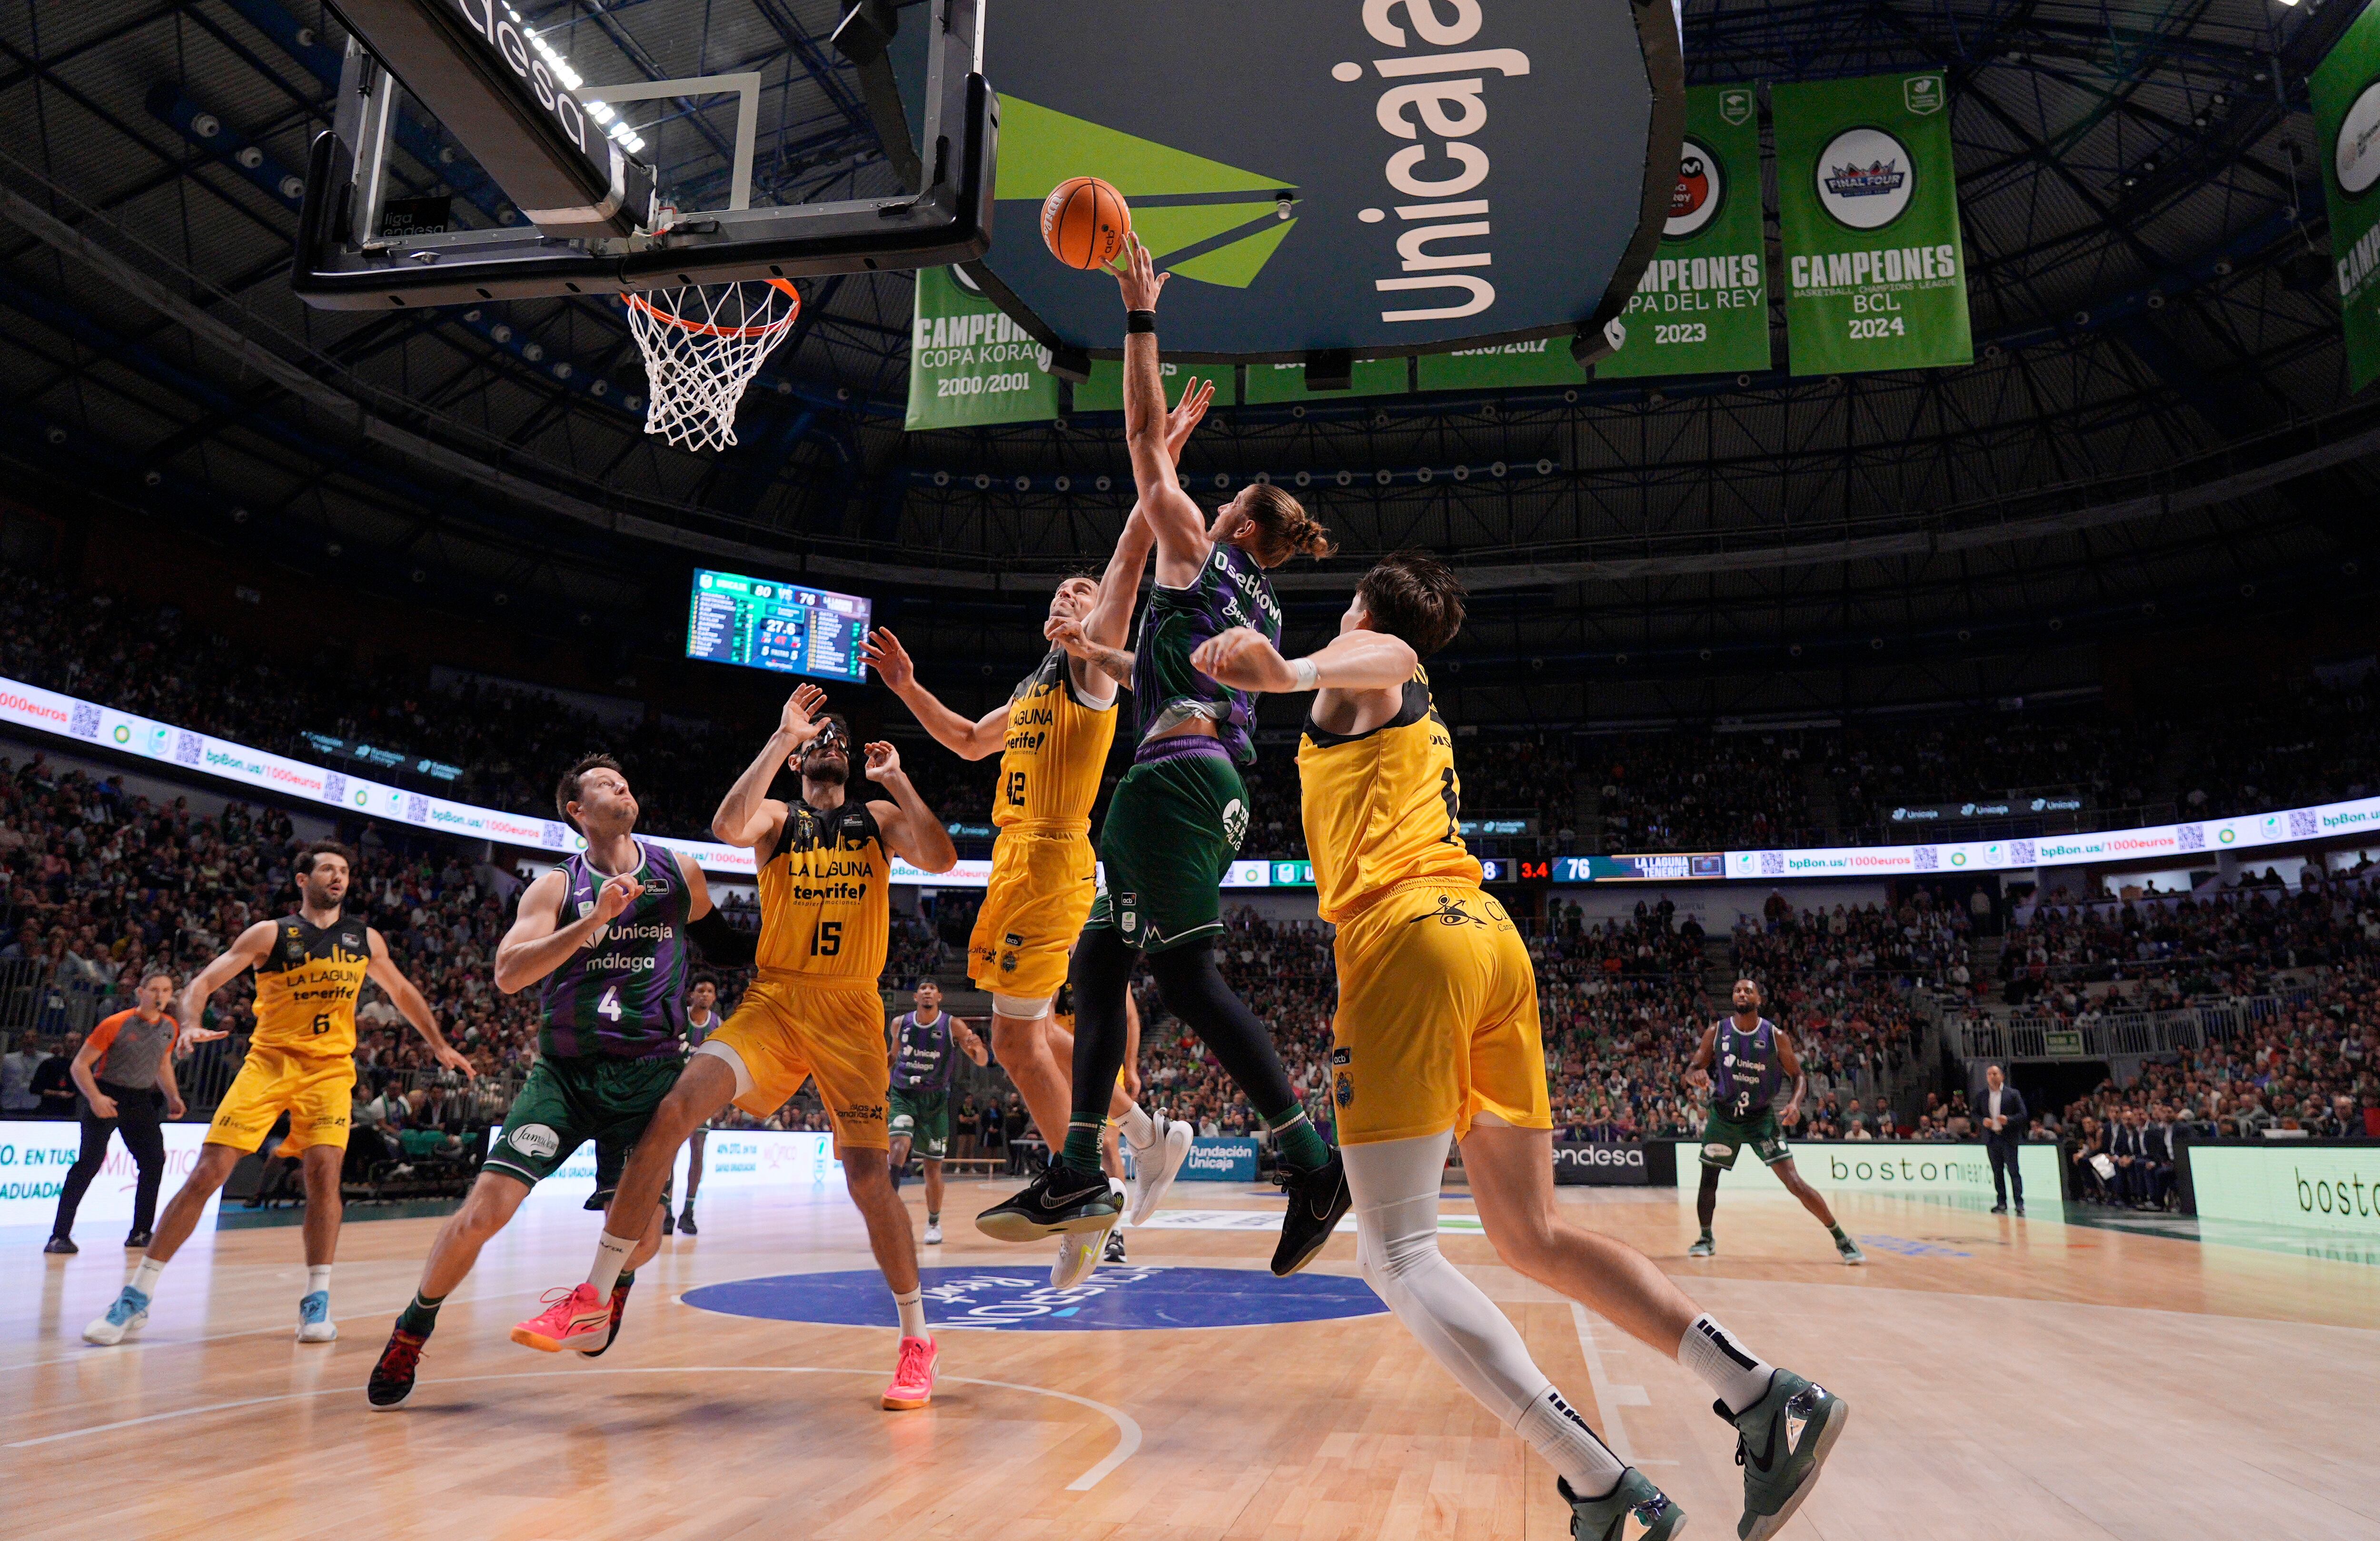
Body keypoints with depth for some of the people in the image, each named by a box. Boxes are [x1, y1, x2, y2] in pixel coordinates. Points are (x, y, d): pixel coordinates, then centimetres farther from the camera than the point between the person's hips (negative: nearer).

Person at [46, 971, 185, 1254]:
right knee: (88, 1164, -12)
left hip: (141, 1100, 5)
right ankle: (59, 1236, -6)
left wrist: (173, 1097, 9)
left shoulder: (171, 1028, 4)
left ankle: (140, 1233, 10)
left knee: (154, 1162, 0)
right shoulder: (115, 1025, -13)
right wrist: (95, 1098, -24)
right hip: (106, 1098, -5)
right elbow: (79, 1065, -11)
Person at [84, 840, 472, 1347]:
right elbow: (202, 983, -5)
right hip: (270, 1060, -1)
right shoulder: (271, 934, -1)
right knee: (207, 1173, -7)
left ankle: (318, 1300, -3)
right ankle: (136, 1298, 6)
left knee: (323, 1171, -16)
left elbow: (403, 992, 23)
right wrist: (191, 1023, -26)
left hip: (331, 1068, 1)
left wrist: (440, 1046, 25)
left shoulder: (365, 939, 8)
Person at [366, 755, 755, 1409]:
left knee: (638, 1235, -7)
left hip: (650, 1073, 1)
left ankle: (616, 1281, 32)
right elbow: (508, 974, -15)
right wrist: (595, 920, -24)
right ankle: (413, 1329, 15)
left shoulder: (678, 872, 6)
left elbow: (722, 945, 22)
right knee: (486, 1208, -13)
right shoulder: (557, 887, 0)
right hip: (564, 1072, -1)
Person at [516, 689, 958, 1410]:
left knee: (868, 1175, -5)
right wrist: (781, 737, -15)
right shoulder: (777, 817, 10)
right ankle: (594, 1296, -9)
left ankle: (917, 1339, 10)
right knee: (676, 1106, -20)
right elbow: (728, 826, -15)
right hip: (773, 1001, 1)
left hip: (851, 1012, 0)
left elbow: (940, 860, -6)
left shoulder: (879, 818, 12)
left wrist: (896, 780, -8)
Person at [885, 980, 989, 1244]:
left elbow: (982, 1061, -10)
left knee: (933, 1165, 5)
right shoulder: (900, 1023, -2)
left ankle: (934, 1223, 24)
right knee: (900, 1146, -26)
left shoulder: (952, 1025, -9)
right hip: (903, 1095, 1)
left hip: (935, 1099, 0)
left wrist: (978, 1048, -32)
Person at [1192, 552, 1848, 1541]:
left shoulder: (1358, 680, 10)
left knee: (1394, 1252, -10)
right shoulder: (1425, 718, 32)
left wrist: (1296, 672, -38)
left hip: (1408, 935, -8)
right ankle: (1765, 1396, -3)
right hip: (1492, 934, 8)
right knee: (1532, 1238, 10)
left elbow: (1391, 656, -17)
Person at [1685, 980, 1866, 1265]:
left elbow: (1798, 1076, -3)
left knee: (1793, 1182, -11)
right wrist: (1697, 1076, -32)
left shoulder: (1775, 1036, -12)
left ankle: (1841, 1239, 0)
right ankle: (1706, 1239, 26)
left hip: (1762, 1118, -2)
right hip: (1723, 1115, 2)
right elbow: (1691, 1070, -7)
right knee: (1708, 1181, 3)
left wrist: (1795, 1102, -24)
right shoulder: (1716, 1032, -9)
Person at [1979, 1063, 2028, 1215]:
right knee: (1997, 1172, 7)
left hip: (2009, 1138, -3)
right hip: (1991, 1138, 3)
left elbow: (2024, 1115, -2)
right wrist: (1983, 1121, -5)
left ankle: (2019, 1203, 0)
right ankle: (2001, 1203, 11)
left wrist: (2008, 1120, -18)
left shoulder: (2013, 1094, -1)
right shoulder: (1982, 1095, 9)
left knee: (2014, 1171, -4)